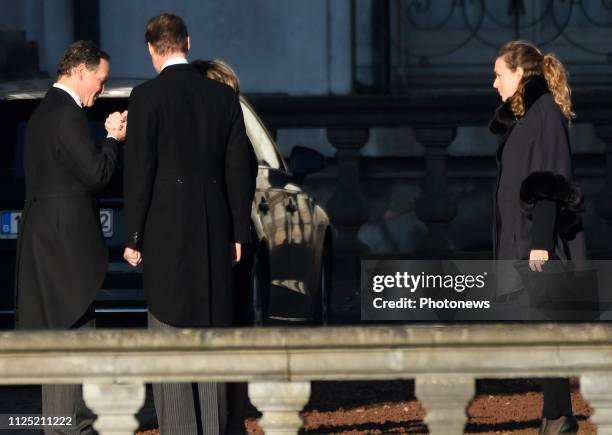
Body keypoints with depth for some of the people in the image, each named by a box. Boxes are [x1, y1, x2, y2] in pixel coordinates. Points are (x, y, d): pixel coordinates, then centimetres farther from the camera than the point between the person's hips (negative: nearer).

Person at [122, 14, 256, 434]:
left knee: (170, 330, -3)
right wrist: (239, 233, 12)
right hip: (214, 229, 5)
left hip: (166, 229, -5)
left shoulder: (148, 97, -8)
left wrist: (133, 238, -4)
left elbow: (139, 171, -10)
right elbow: (239, 169, 7)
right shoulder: (224, 96, 6)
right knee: (210, 329, 10)